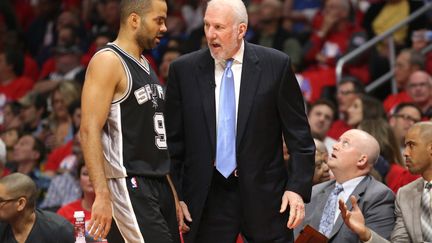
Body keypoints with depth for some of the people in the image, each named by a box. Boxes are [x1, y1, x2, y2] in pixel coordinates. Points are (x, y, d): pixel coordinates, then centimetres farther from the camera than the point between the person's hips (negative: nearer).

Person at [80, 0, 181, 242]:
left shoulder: (145, 65, 17)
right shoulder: (108, 61, -10)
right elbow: (90, 131, -18)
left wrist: (171, 190, 20)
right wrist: (102, 195, -26)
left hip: (158, 184, 9)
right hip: (127, 185, -9)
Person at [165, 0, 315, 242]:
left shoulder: (276, 65, -1)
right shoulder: (184, 70, 2)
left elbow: (299, 135, 1)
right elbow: (173, 140, 7)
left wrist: (297, 188, -7)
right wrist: (175, 195, 3)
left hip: (264, 195, -1)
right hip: (207, 198, 1)